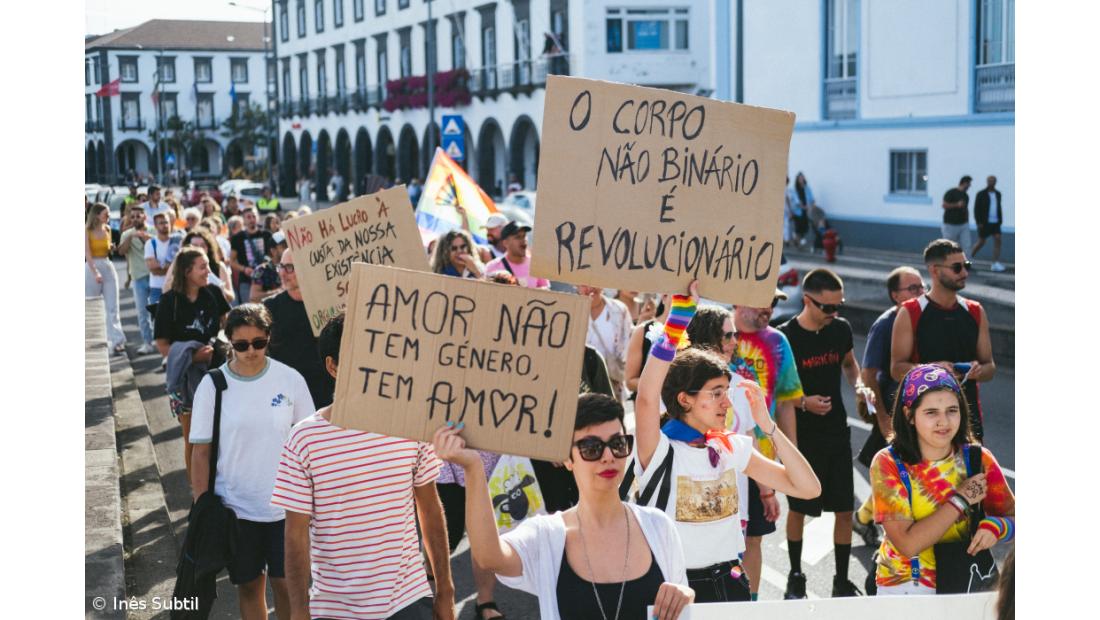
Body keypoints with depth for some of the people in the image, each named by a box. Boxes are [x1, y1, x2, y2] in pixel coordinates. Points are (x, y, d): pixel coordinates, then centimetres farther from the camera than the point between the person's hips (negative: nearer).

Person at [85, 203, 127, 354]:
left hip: (108, 267, 4)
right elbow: (87, 253, -15)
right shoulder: (87, 230, -8)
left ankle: (117, 341, -6)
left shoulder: (107, 229, 8)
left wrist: (112, 248, -3)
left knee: (112, 307, -2)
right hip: (92, 267, -4)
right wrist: (95, 272, -24)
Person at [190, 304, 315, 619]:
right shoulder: (212, 385, -7)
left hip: (285, 504, 0)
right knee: (249, 584, 13)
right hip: (235, 506, 0)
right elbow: (201, 451, -2)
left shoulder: (290, 379, -7)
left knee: (286, 583, 6)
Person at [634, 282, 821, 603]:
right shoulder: (660, 451, -10)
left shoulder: (732, 447, 5)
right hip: (677, 588, -5)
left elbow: (808, 487, 4)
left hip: (730, 582, 5)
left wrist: (767, 425, -4)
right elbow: (647, 397, -30)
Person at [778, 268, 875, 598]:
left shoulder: (841, 329, -2)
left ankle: (842, 581, 23)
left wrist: (859, 386, -2)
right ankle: (795, 576, 30)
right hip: (800, 437, -4)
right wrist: (803, 403, -24)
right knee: (798, 508, 11)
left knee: (844, 509, 7)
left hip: (837, 434, 4)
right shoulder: (785, 337, -17)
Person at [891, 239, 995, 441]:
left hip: (968, 412, 4)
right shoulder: (910, 313, -3)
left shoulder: (976, 312, 10)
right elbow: (897, 369, -5)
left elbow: (990, 367, 14)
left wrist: (979, 370, -9)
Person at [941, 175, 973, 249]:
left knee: (966, 246, -6)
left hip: (963, 225, 6)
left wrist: (967, 221, 19)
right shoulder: (951, 193, -5)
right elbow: (944, 205, -12)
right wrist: (957, 205, -18)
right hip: (951, 225, -6)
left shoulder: (966, 196, 17)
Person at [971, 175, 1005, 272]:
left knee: (998, 240, -11)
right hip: (984, 223, -5)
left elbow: (999, 208, 18)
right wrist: (979, 222, -15)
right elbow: (976, 209, -9)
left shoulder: (997, 194, 9)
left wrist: (1000, 220, 11)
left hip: (995, 222, 5)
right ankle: (969, 258, 25)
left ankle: (996, 264, -12)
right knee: (981, 243, 2)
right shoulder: (981, 194, -7)